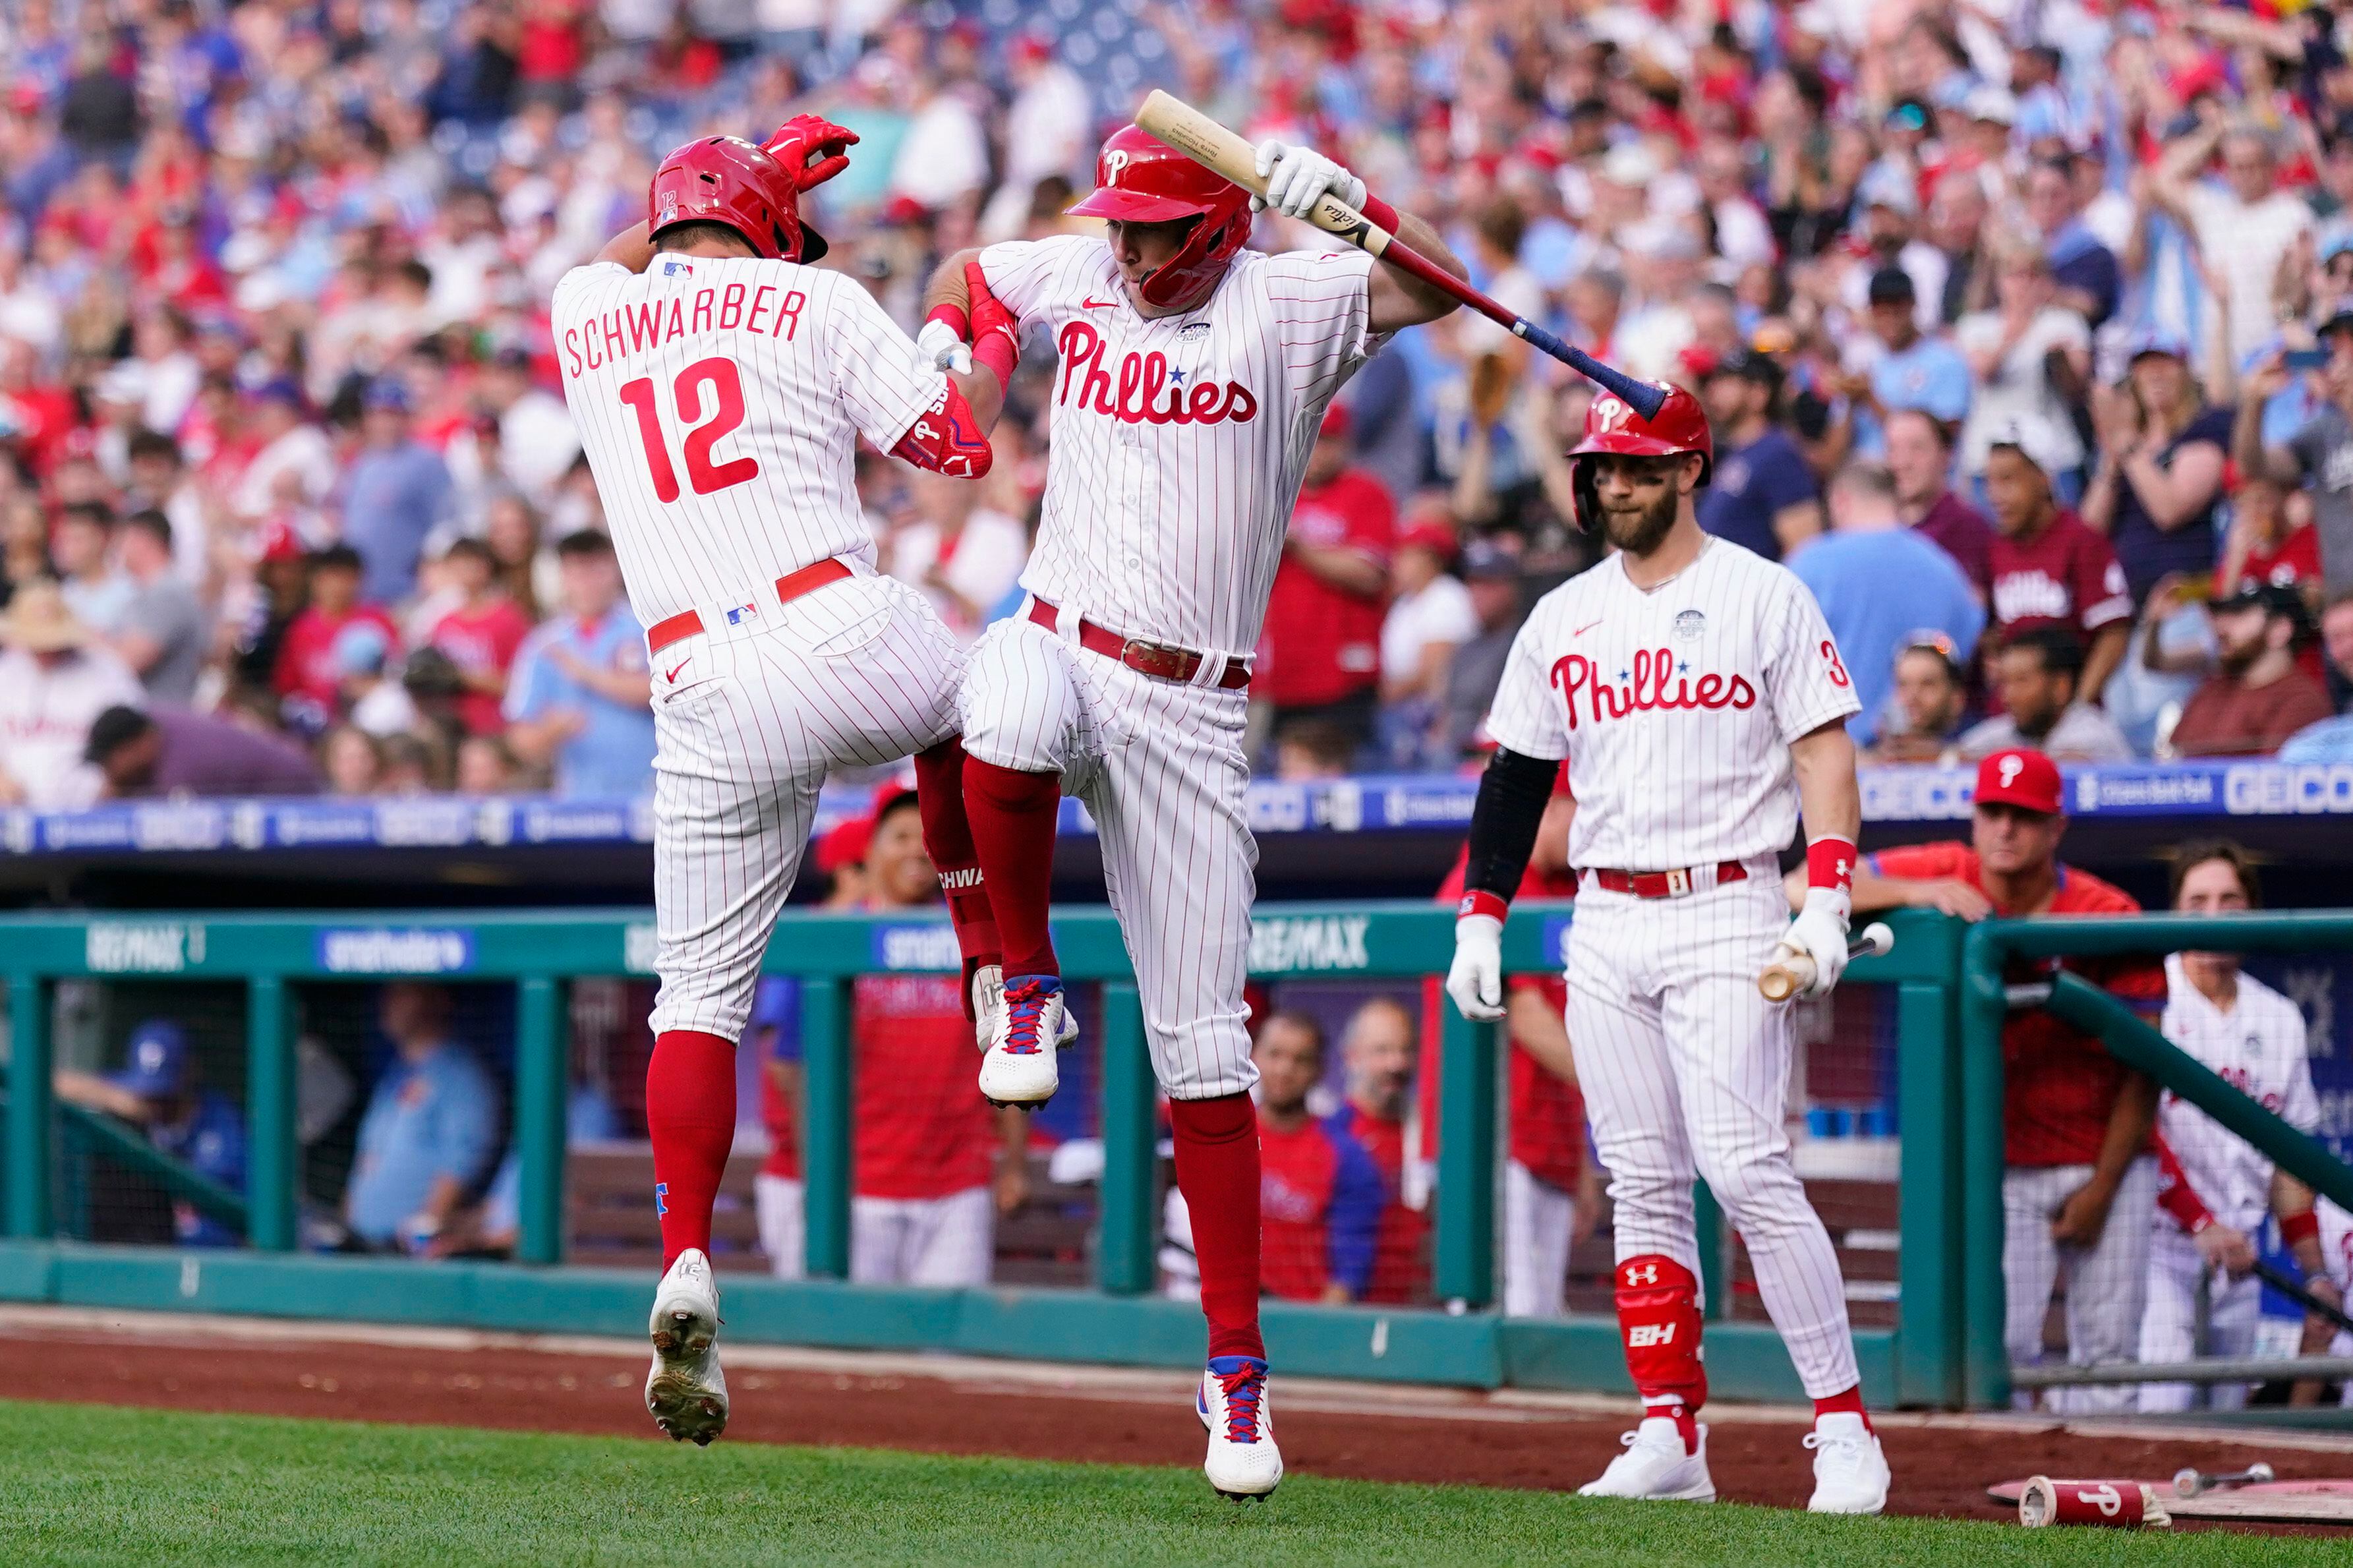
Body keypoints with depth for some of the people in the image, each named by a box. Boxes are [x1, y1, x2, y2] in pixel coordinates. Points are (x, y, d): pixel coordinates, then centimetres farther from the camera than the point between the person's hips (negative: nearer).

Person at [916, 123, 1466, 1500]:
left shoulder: (1288, 306, -3)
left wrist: (1344, 195, -31)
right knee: (1008, 718, -39)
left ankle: (1237, 1366, 7)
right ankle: (1026, 990, -12)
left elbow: (1446, 286, -16)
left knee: (1204, 1049, -1)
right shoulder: (1080, 279, 8)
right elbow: (963, 273, 27)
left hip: (1192, 713, -2)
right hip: (1062, 648, 2)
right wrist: (939, 341, 6)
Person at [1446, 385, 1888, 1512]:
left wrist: (1827, 901, -14)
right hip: (1604, 926, 5)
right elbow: (1516, 776, 17)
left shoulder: (1763, 597, 0)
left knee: (1745, 1170, -14)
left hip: (1725, 915, -5)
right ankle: (1670, 1434, 6)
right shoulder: (1561, 618, 14)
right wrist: (1480, 914, 9)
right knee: (1642, 1186, 4)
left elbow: (1825, 752, -4)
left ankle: (1844, 1426, -10)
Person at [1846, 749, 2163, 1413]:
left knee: (2107, 1347, 0)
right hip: (2001, 1166, 0)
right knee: (2000, 1343, -11)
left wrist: (2102, 1187, -10)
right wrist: (1921, 893, -25)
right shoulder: (1945, 877, -4)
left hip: (2104, 1160, 0)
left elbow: (2142, 1070, -7)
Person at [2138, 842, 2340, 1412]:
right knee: (2160, 1417, -17)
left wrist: (2314, 1270, 10)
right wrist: (2200, 1222, -19)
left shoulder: (2278, 1019, 13)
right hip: (2161, 1239, -5)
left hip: (2237, 1255, 5)